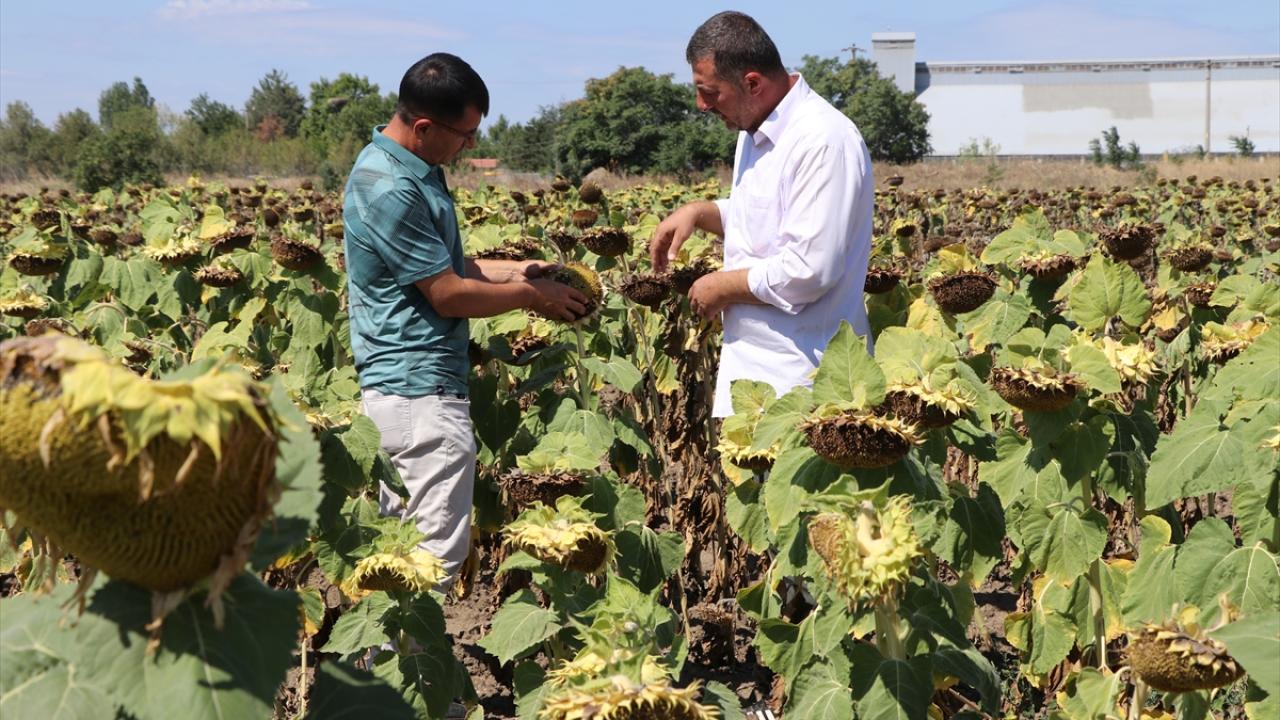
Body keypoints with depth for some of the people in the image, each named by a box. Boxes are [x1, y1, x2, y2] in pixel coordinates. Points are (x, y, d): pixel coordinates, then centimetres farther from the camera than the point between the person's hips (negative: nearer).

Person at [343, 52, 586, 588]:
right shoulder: (391, 191, -22)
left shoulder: (411, 168, 10)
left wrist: (511, 271, 12)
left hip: (396, 386, 10)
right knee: (439, 553, -5)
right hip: (422, 394, -10)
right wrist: (529, 295, -4)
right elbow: (449, 295, -17)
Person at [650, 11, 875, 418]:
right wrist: (699, 212, 7)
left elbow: (807, 272, -25)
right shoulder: (756, 131, 11)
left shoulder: (824, 142, -21)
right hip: (752, 359, 9)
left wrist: (723, 286, -11)